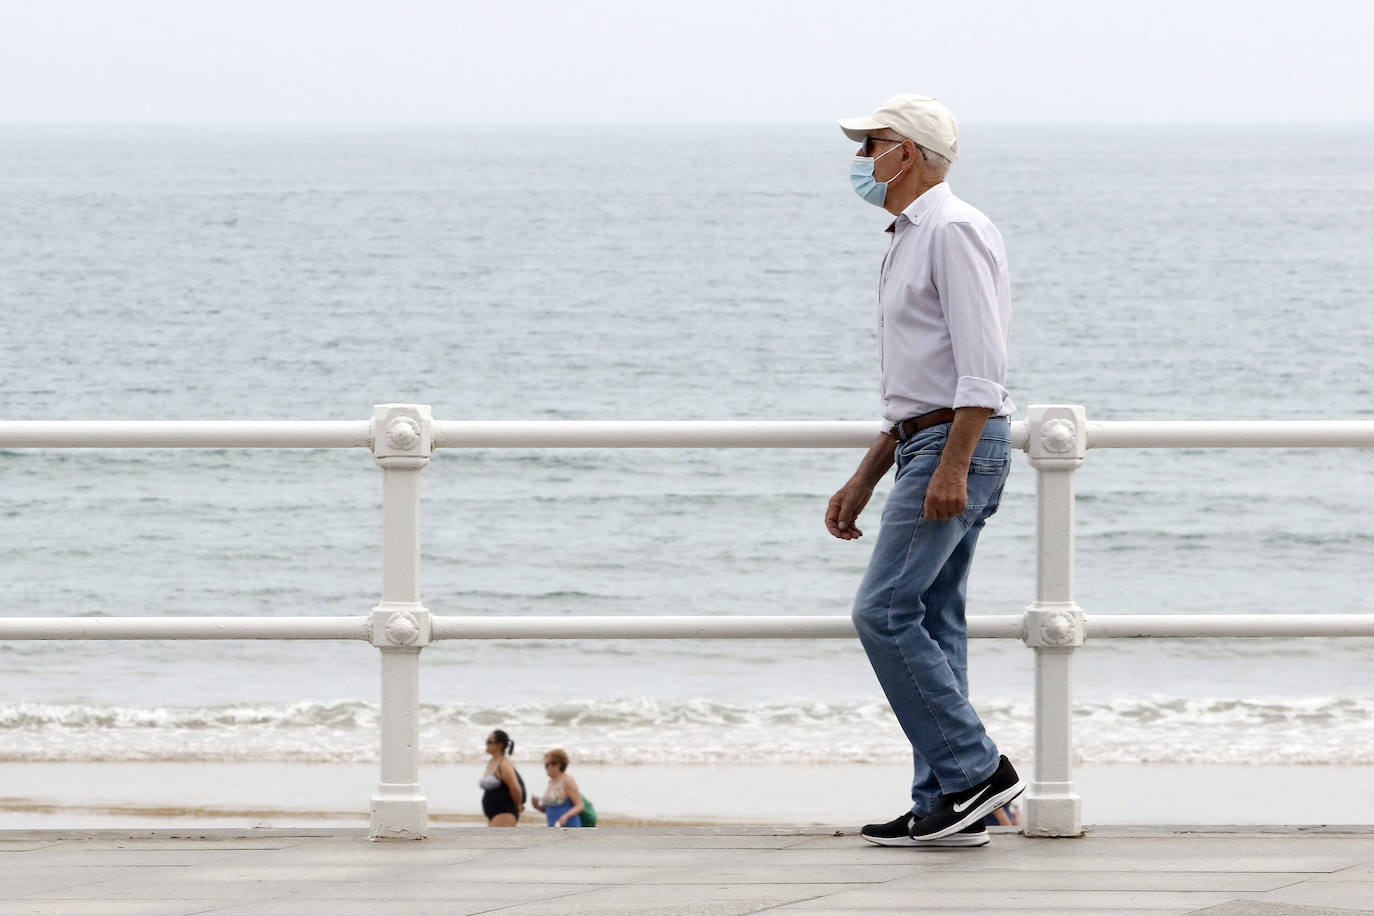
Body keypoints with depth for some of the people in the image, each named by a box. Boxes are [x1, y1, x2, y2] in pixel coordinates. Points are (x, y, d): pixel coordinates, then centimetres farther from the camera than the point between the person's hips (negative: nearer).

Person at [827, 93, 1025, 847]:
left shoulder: (953, 232, -11)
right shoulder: (909, 241, 22)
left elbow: (981, 363, -20)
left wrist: (951, 468, -25)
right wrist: (863, 481, 24)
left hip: (958, 445, -10)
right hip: (927, 446, 10)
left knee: (885, 611, -14)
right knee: (930, 622, 6)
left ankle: (973, 770, -12)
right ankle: (947, 807, 5)